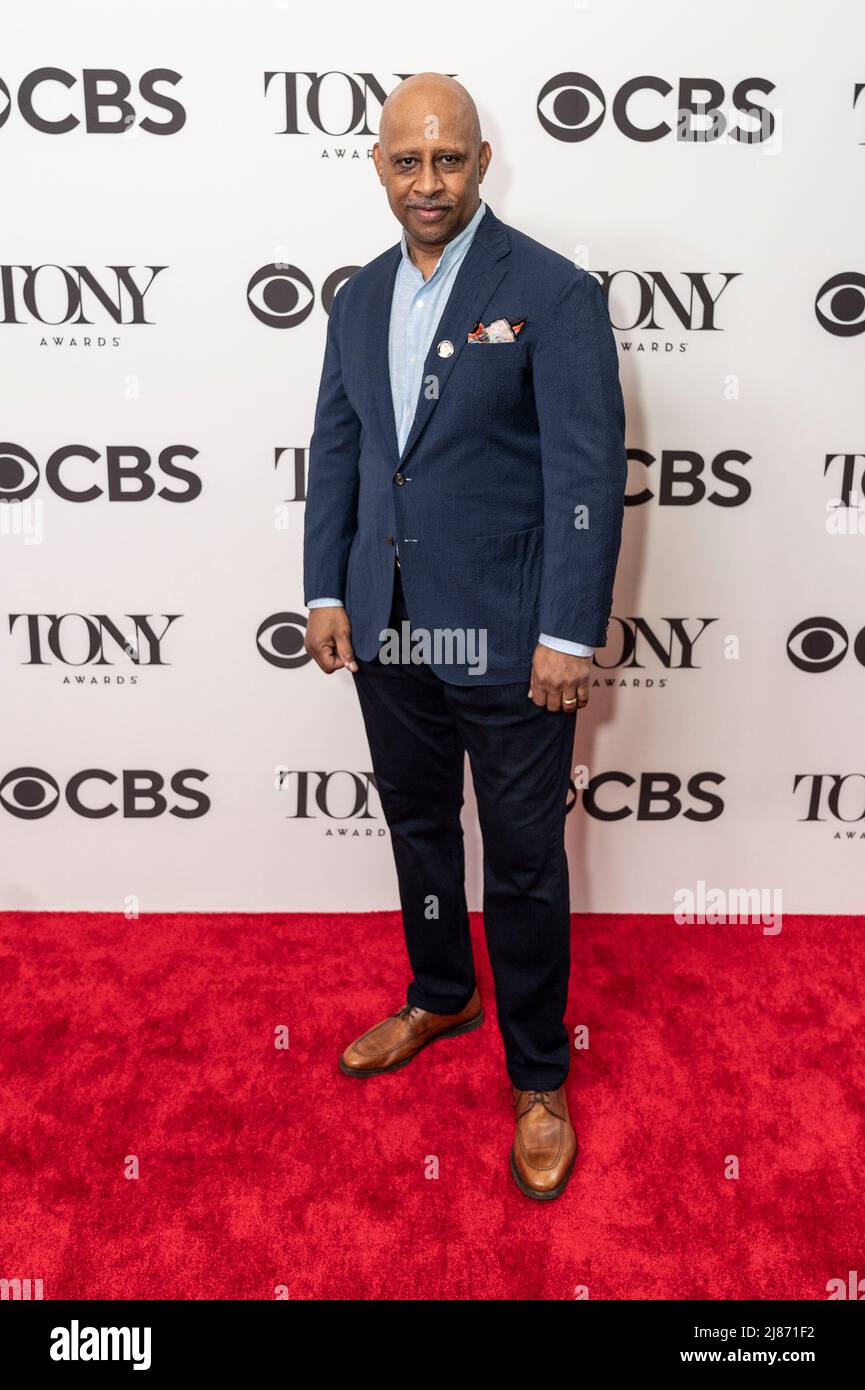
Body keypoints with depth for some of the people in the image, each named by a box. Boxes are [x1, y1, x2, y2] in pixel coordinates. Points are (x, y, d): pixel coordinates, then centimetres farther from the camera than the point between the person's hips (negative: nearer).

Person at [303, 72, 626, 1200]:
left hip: (507, 642, -6)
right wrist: (326, 592, 7)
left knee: (523, 865, 6)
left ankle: (538, 1078, 26)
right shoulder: (360, 299, 10)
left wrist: (570, 635, -16)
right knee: (418, 828, 21)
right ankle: (440, 999, 45)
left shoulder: (554, 294, -9)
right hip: (387, 633, 6)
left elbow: (590, 473, -13)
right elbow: (335, 452, 13)